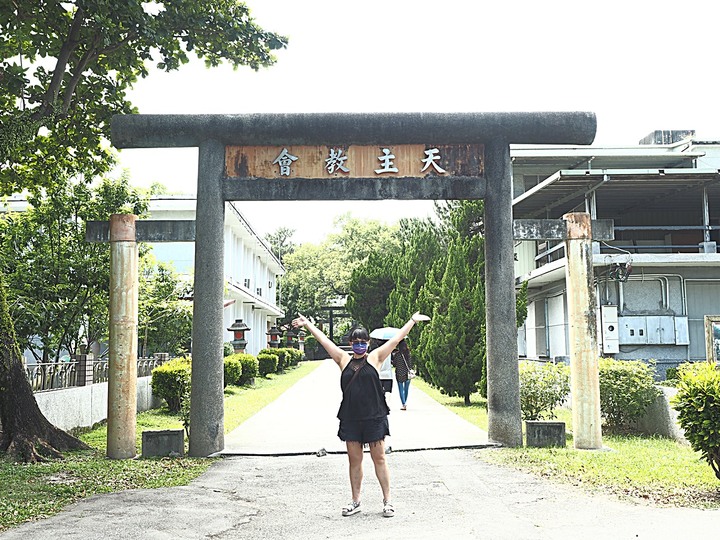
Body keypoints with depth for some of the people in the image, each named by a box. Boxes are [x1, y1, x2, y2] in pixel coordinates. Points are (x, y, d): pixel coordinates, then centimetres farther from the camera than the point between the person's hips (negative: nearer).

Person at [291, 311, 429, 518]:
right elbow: (323, 340, 12)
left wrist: (413, 320, 2)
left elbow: (396, 339, 3)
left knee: (379, 458, 3)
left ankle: (387, 500, 13)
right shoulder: (344, 360, 8)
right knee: (354, 460, 10)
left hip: (374, 417, -2)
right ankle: (355, 502, 21)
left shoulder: (375, 358, 3)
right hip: (350, 418, 2)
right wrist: (307, 324, 15)